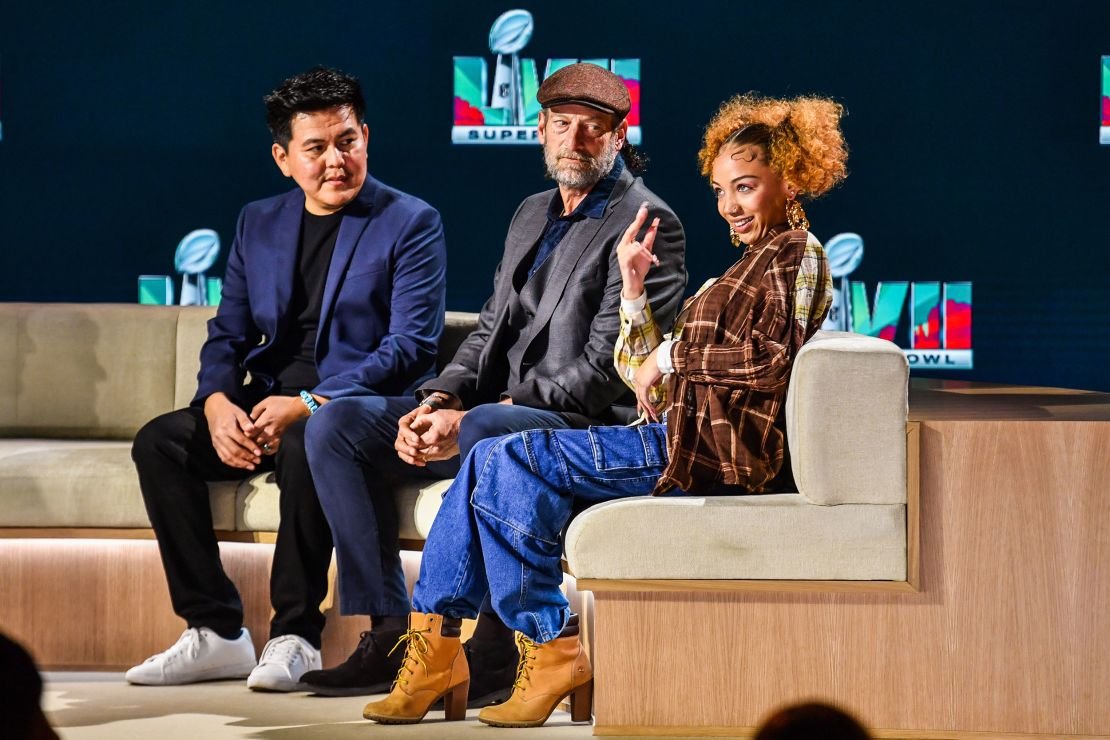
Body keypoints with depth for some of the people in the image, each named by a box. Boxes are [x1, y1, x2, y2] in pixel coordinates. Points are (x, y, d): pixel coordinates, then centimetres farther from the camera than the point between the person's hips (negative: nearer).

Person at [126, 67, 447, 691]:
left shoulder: (411, 224, -3)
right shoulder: (259, 224, 15)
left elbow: (411, 348, -12)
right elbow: (227, 336, 13)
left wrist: (308, 404, -22)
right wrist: (218, 404, -11)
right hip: (267, 404, 6)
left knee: (306, 442, -38)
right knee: (159, 441, -17)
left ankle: (296, 637, -26)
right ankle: (217, 634, -13)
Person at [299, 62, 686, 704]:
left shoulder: (646, 224, -8)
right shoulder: (532, 215, 20)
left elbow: (603, 370, -16)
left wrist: (470, 419, -18)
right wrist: (441, 400, -4)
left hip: (591, 428, -9)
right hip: (487, 414, 9)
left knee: (487, 432, -40)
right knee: (339, 423, -4)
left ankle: (496, 651, -29)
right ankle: (391, 635, -8)